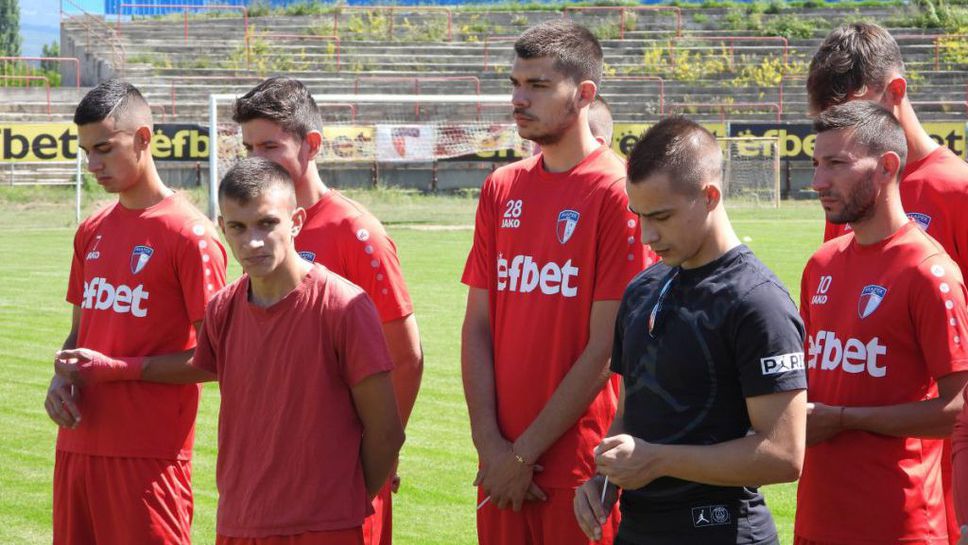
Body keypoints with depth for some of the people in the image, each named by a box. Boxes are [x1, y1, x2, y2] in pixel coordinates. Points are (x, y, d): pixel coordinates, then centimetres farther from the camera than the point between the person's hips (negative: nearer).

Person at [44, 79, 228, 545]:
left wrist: (118, 367, -15)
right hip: (78, 445, 7)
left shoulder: (189, 235, -9)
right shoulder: (91, 232, 14)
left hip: (148, 457, -7)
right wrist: (60, 380, 0)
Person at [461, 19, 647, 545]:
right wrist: (490, 443, -4)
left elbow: (605, 349, -12)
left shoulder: (616, 192, -10)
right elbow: (477, 325, 8)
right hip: (503, 463, 5)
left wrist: (526, 452, -11)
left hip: (579, 462, -5)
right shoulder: (501, 188, 9)